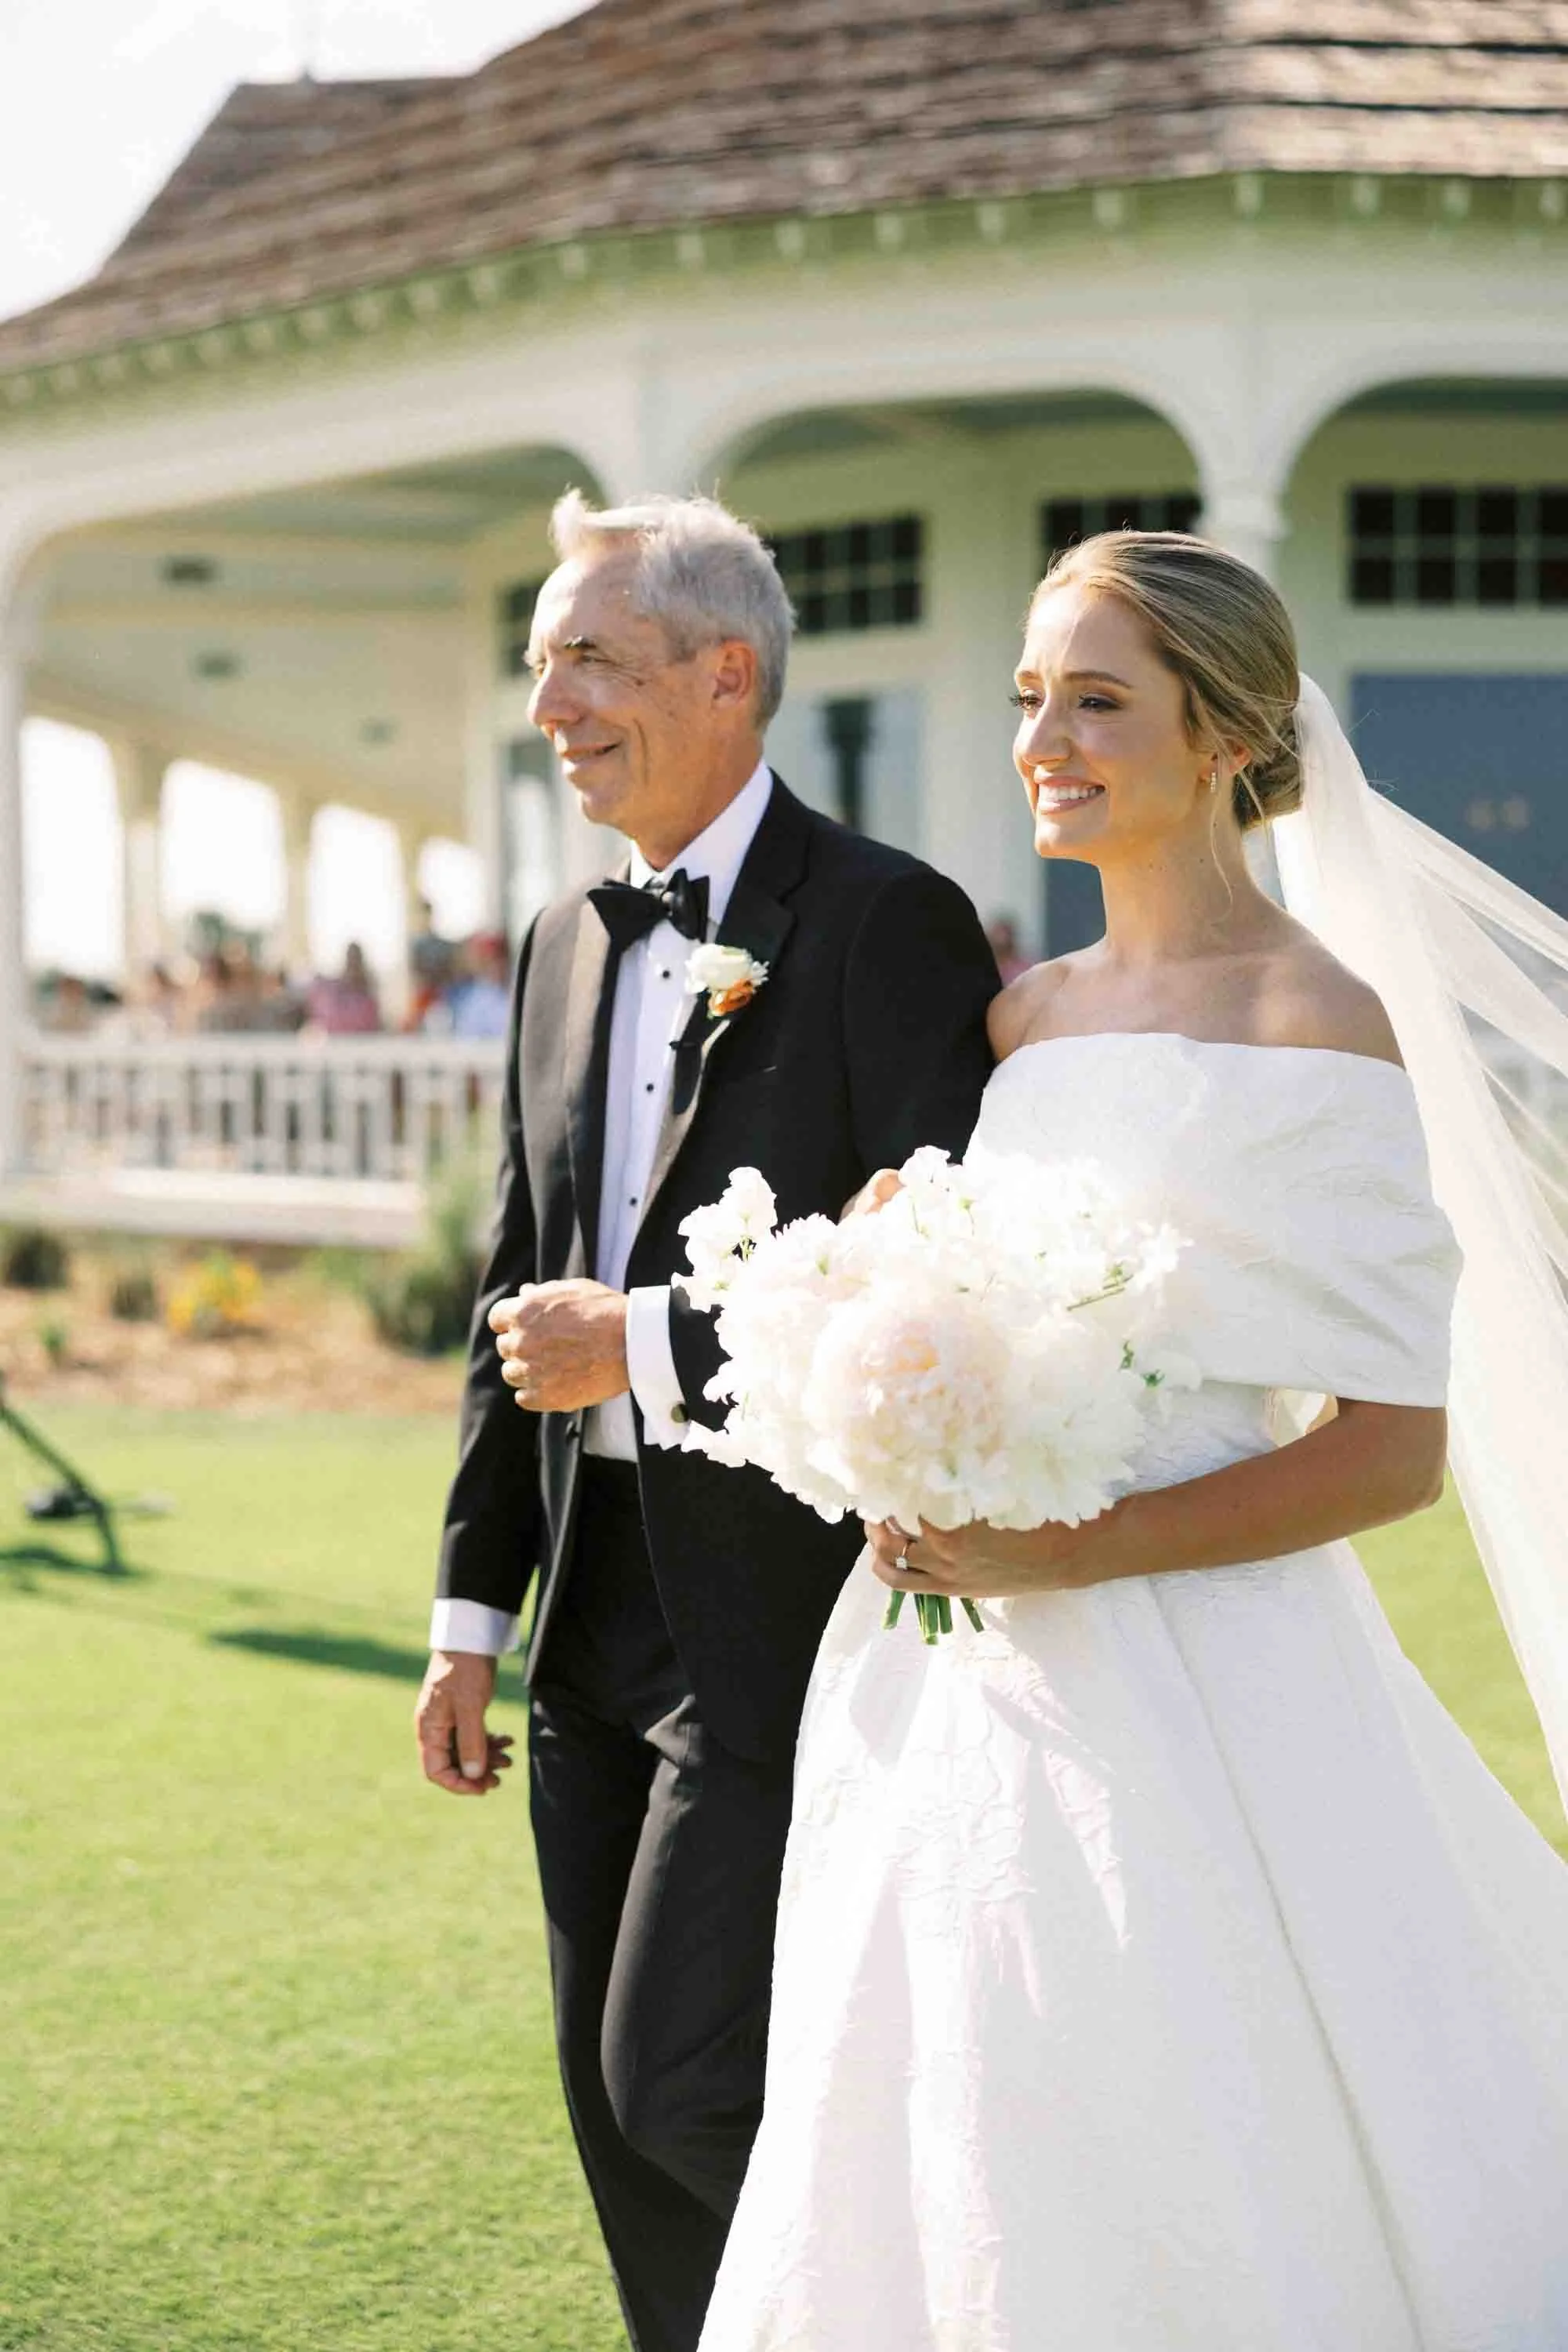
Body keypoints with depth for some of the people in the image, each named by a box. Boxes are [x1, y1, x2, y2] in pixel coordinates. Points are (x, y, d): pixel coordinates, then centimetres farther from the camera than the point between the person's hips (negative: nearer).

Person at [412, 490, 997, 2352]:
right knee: (619, 2112, 12)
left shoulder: (887, 925, -10)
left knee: (691, 2089, -8)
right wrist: (474, 1607, 14)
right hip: (597, 1612, 8)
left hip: (785, 1610, -8)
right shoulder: (562, 950, 13)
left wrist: (648, 1343, -17)